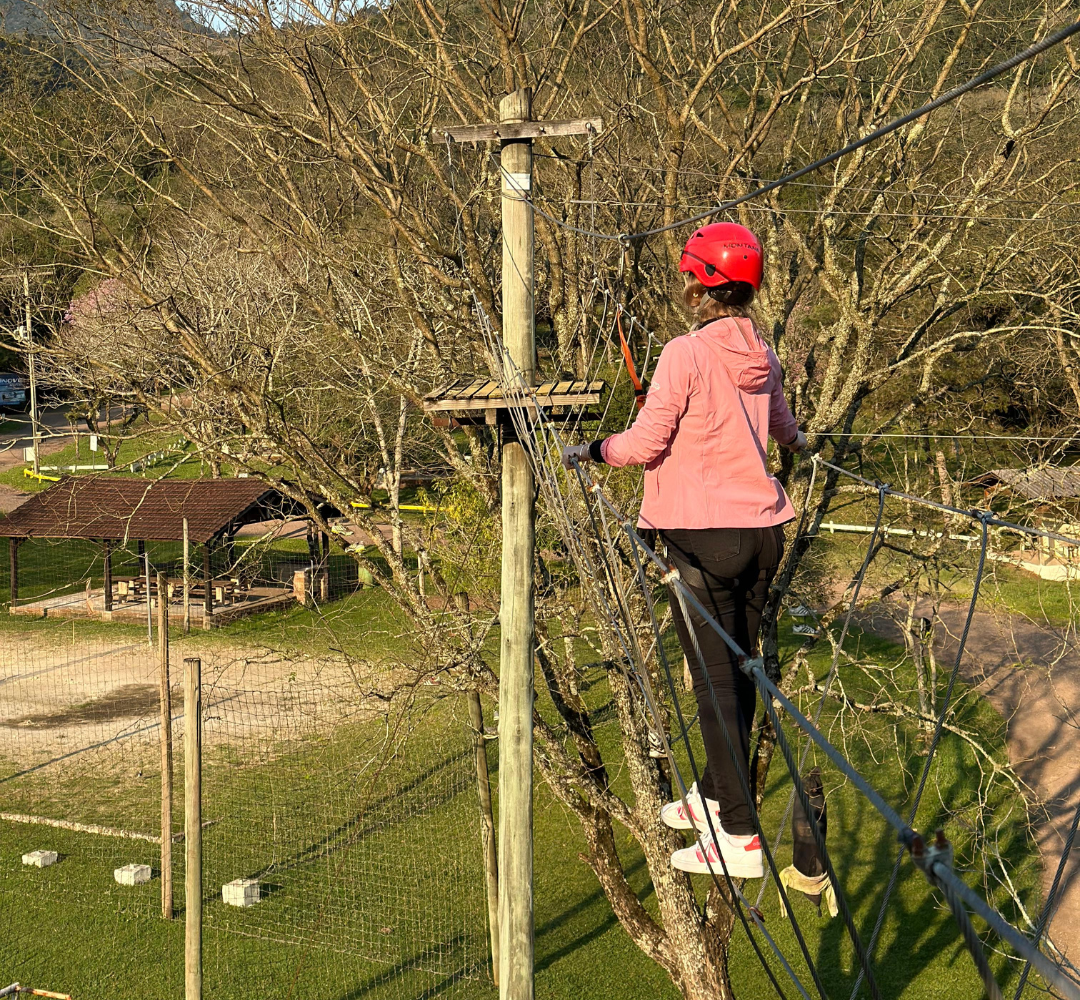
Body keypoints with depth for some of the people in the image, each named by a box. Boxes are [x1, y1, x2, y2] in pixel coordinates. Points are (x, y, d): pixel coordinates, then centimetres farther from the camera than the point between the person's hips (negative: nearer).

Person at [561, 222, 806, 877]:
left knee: (716, 681, -3)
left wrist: (590, 451, 6)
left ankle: (739, 838, -1)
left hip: (704, 537, -7)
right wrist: (795, 439, 50)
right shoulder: (762, 355, 7)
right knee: (740, 669, 16)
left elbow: (645, 444, -13)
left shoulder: (686, 355, -14)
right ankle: (715, 796, 34)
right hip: (764, 529, 7)